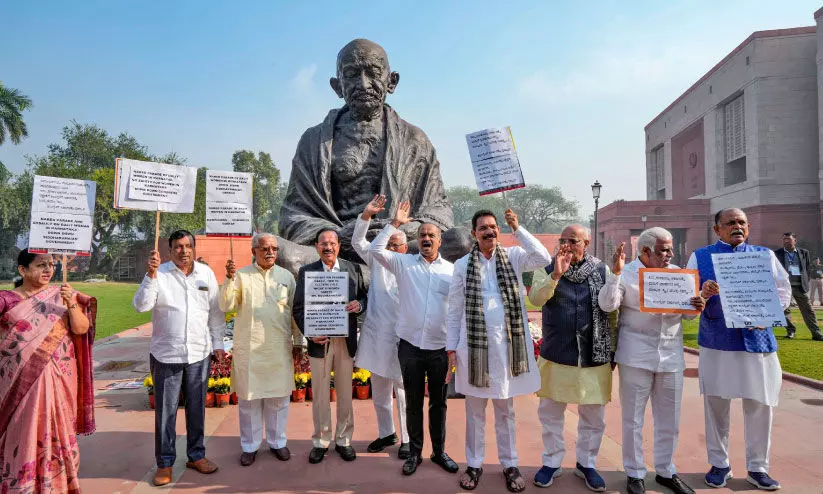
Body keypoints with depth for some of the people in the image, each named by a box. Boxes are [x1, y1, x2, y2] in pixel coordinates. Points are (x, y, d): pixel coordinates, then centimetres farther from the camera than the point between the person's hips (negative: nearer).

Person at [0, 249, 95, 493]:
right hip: (21, 383, -1)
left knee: (58, 431, 9)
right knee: (23, 434, 4)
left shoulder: (62, 295, 2)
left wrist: (71, 304, -20)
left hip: (58, 380, 1)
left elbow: (81, 329, -6)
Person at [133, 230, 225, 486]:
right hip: (166, 355, -2)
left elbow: (215, 312, 8)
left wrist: (218, 343, 7)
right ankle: (164, 462, 24)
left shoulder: (206, 273, 4)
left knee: (197, 408, 13)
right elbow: (141, 305, -15)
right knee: (165, 411, 8)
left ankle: (196, 455, 30)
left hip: (199, 354, 2)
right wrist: (151, 274, -24)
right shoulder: (159, 273, -4)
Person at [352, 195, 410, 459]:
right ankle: (386, 433, 33)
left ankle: (407, 439, 19)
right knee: (379, 392, 16)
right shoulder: (377, 262, 7)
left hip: (402, 338, -4)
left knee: (403, 391, 4)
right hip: (376, 338, 4)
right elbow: (358, 241, 1)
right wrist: (366, 215, -11)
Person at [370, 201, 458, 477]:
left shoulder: (452, 270, 2)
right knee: (413, 402, 12)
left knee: (438, 402, 14)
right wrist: (395, 223, -12)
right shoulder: (404, 263, 2)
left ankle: (439, 451, 30)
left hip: (440, 347, 0)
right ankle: (415, 452, 27)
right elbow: (375, 250, -9)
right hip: (410, 345, 0)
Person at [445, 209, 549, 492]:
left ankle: (509, 464, 28)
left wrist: (518, 229, -14)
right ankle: (474, 464, 26)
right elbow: (455, 310, 2)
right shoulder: (463, 264, 1)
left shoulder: (513, 257, 3)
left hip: (507, 343, 0)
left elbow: (544, 259, -14)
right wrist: (451, 348, -1)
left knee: (506, 409, 14)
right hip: (474, 343, 0)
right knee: (475, 409, 12)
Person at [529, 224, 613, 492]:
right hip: (556, 356, 0)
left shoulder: (602, 271, 1)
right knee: (550, 413, 10)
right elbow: (536, 299, -16)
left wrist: (613, 350, 7)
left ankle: (586, 463, 31)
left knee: (594, 417, 12)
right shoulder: (548, 269, -1)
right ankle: (552, 462, 28)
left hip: (594, 357, 1)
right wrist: (556, 275, -29)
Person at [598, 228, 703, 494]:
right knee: (633, 419, 6)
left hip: (671, 356, 4)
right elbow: (607, 305, -16)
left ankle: (666, 471, 32)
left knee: (669, 420, 14)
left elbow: (687, 313, 13)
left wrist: (697, 306, -10)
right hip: (636, 357, -4)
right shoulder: (626, 273, -4)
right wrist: (615, 273, -26)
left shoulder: (676, 273, 9)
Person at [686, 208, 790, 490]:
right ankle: (719, 464, 23)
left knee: (760, 406, 6)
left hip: (757, 340, 2)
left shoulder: (765, 255, 8)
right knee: (715, 405, 7)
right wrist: (702, 294, -23)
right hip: (715, 342, -1)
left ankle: (758, 468, 23)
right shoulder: (699, 257, 3)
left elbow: (783, 290, 7)